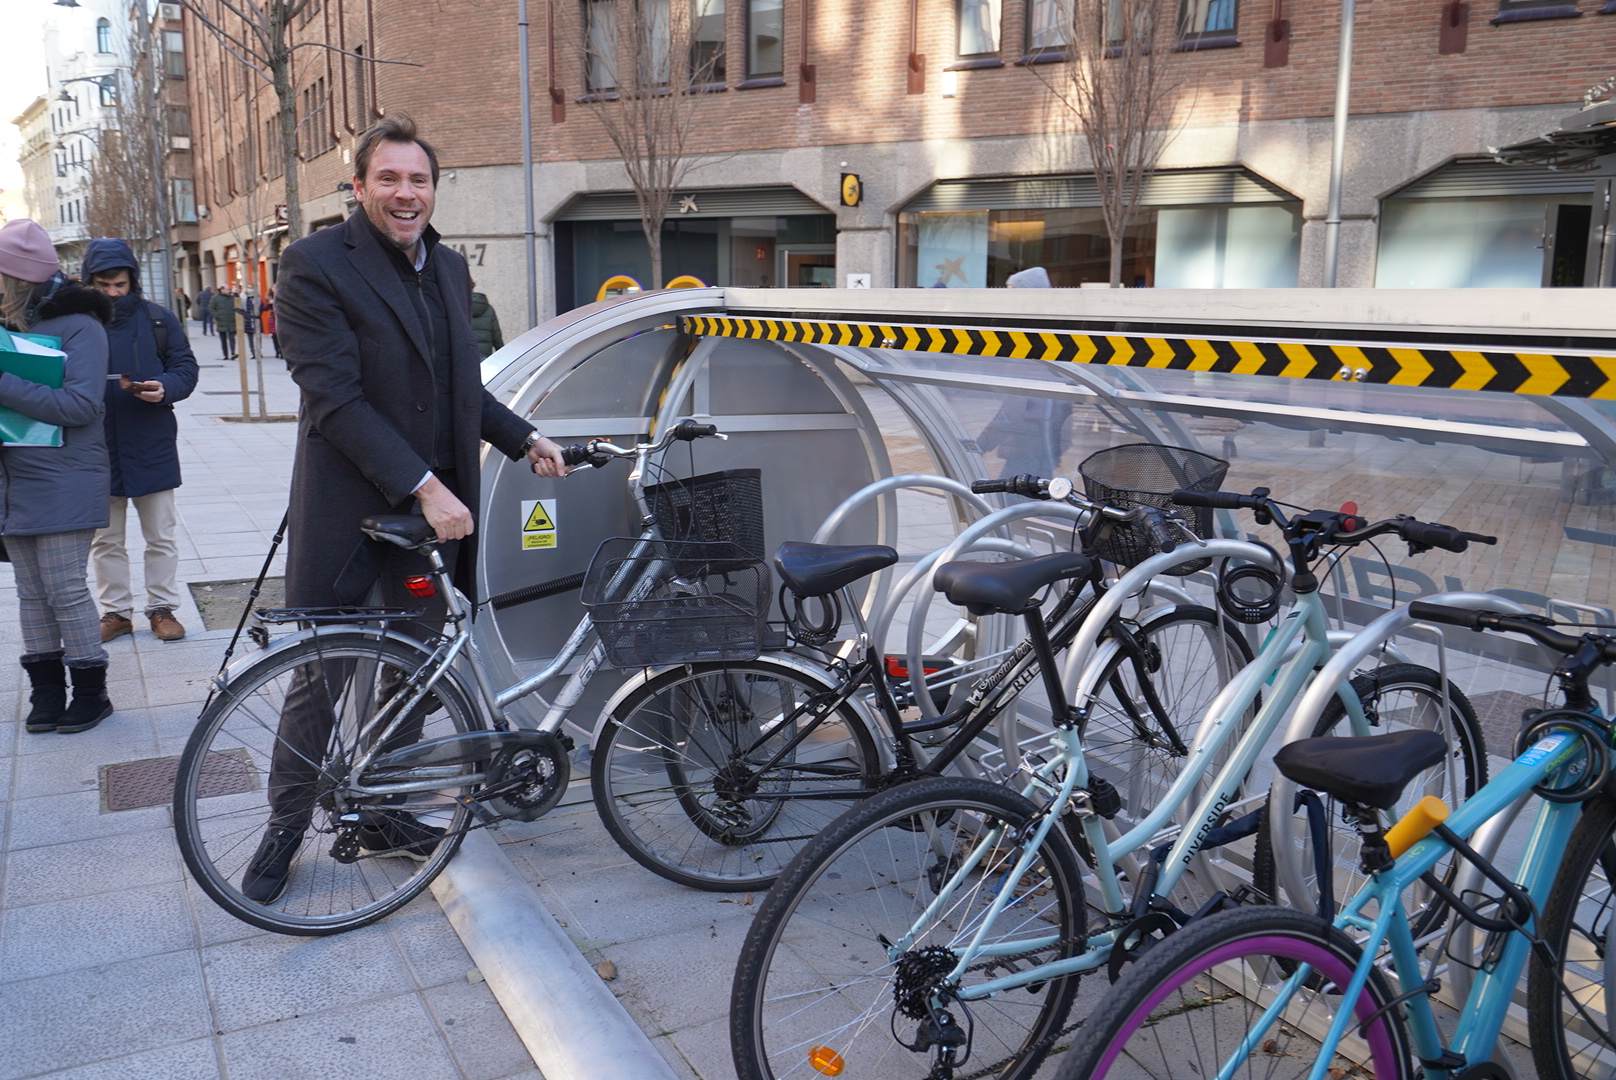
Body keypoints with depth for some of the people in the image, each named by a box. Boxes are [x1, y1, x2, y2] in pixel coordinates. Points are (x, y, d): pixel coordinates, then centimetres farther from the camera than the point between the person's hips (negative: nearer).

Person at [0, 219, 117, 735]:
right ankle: (46, 691, 21)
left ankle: (90, 692, 9)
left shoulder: (79, 326, -9)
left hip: (62, 484, -7)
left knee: (65, 590, -4)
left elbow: (80, 405, -20)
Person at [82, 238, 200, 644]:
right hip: (98, 448, 0)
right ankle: (116, 611, 22)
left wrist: (166, 388, -17)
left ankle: (162, 608, 19)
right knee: (105, 540, 10)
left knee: (162, 536, 7)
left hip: (152, 446, 0)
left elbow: (186, 367, 4)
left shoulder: (158, 319, 0)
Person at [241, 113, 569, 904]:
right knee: (320, 676, 6)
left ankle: (381, 815, 30)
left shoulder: (449, 269, 11)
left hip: (433, 508, 6)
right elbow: (335, 399, -19)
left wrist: (523, 439, 8)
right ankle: (286, 824, 26)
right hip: (347, 511, -6)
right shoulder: (314, 266, -11)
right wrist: (423, 487, -24)